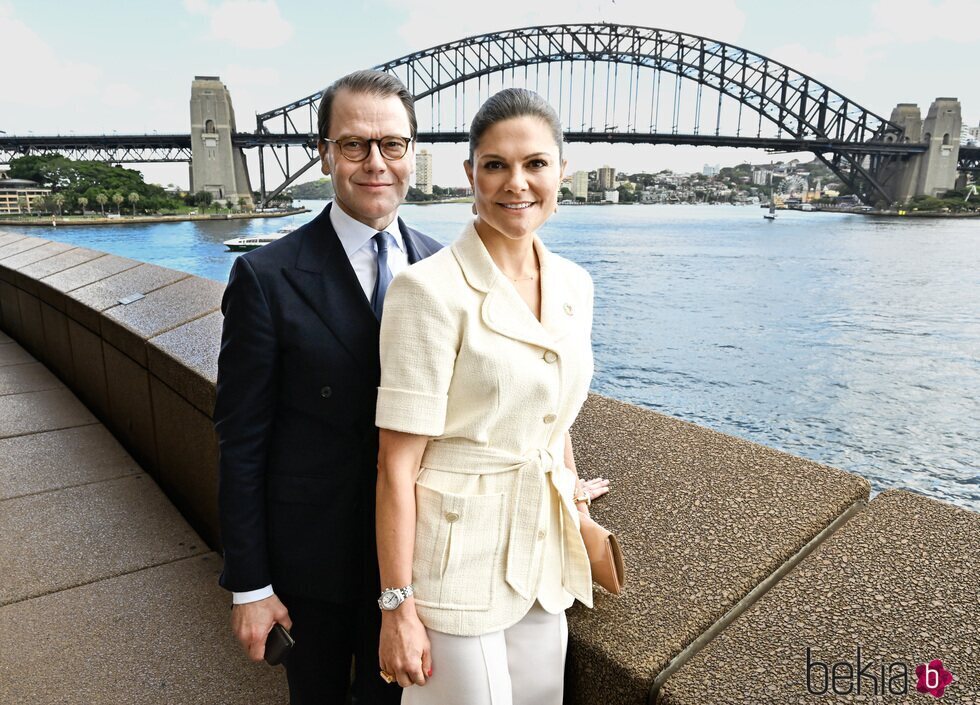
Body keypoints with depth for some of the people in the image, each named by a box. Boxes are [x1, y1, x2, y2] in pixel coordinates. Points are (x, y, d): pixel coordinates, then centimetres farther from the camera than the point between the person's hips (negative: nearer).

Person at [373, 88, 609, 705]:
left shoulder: (574, 285, 2)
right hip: (456, 557, -6)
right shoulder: (430, 289, -17)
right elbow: (397, 463, -16)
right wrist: (398, 608, -13)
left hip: (542, 555, 6)